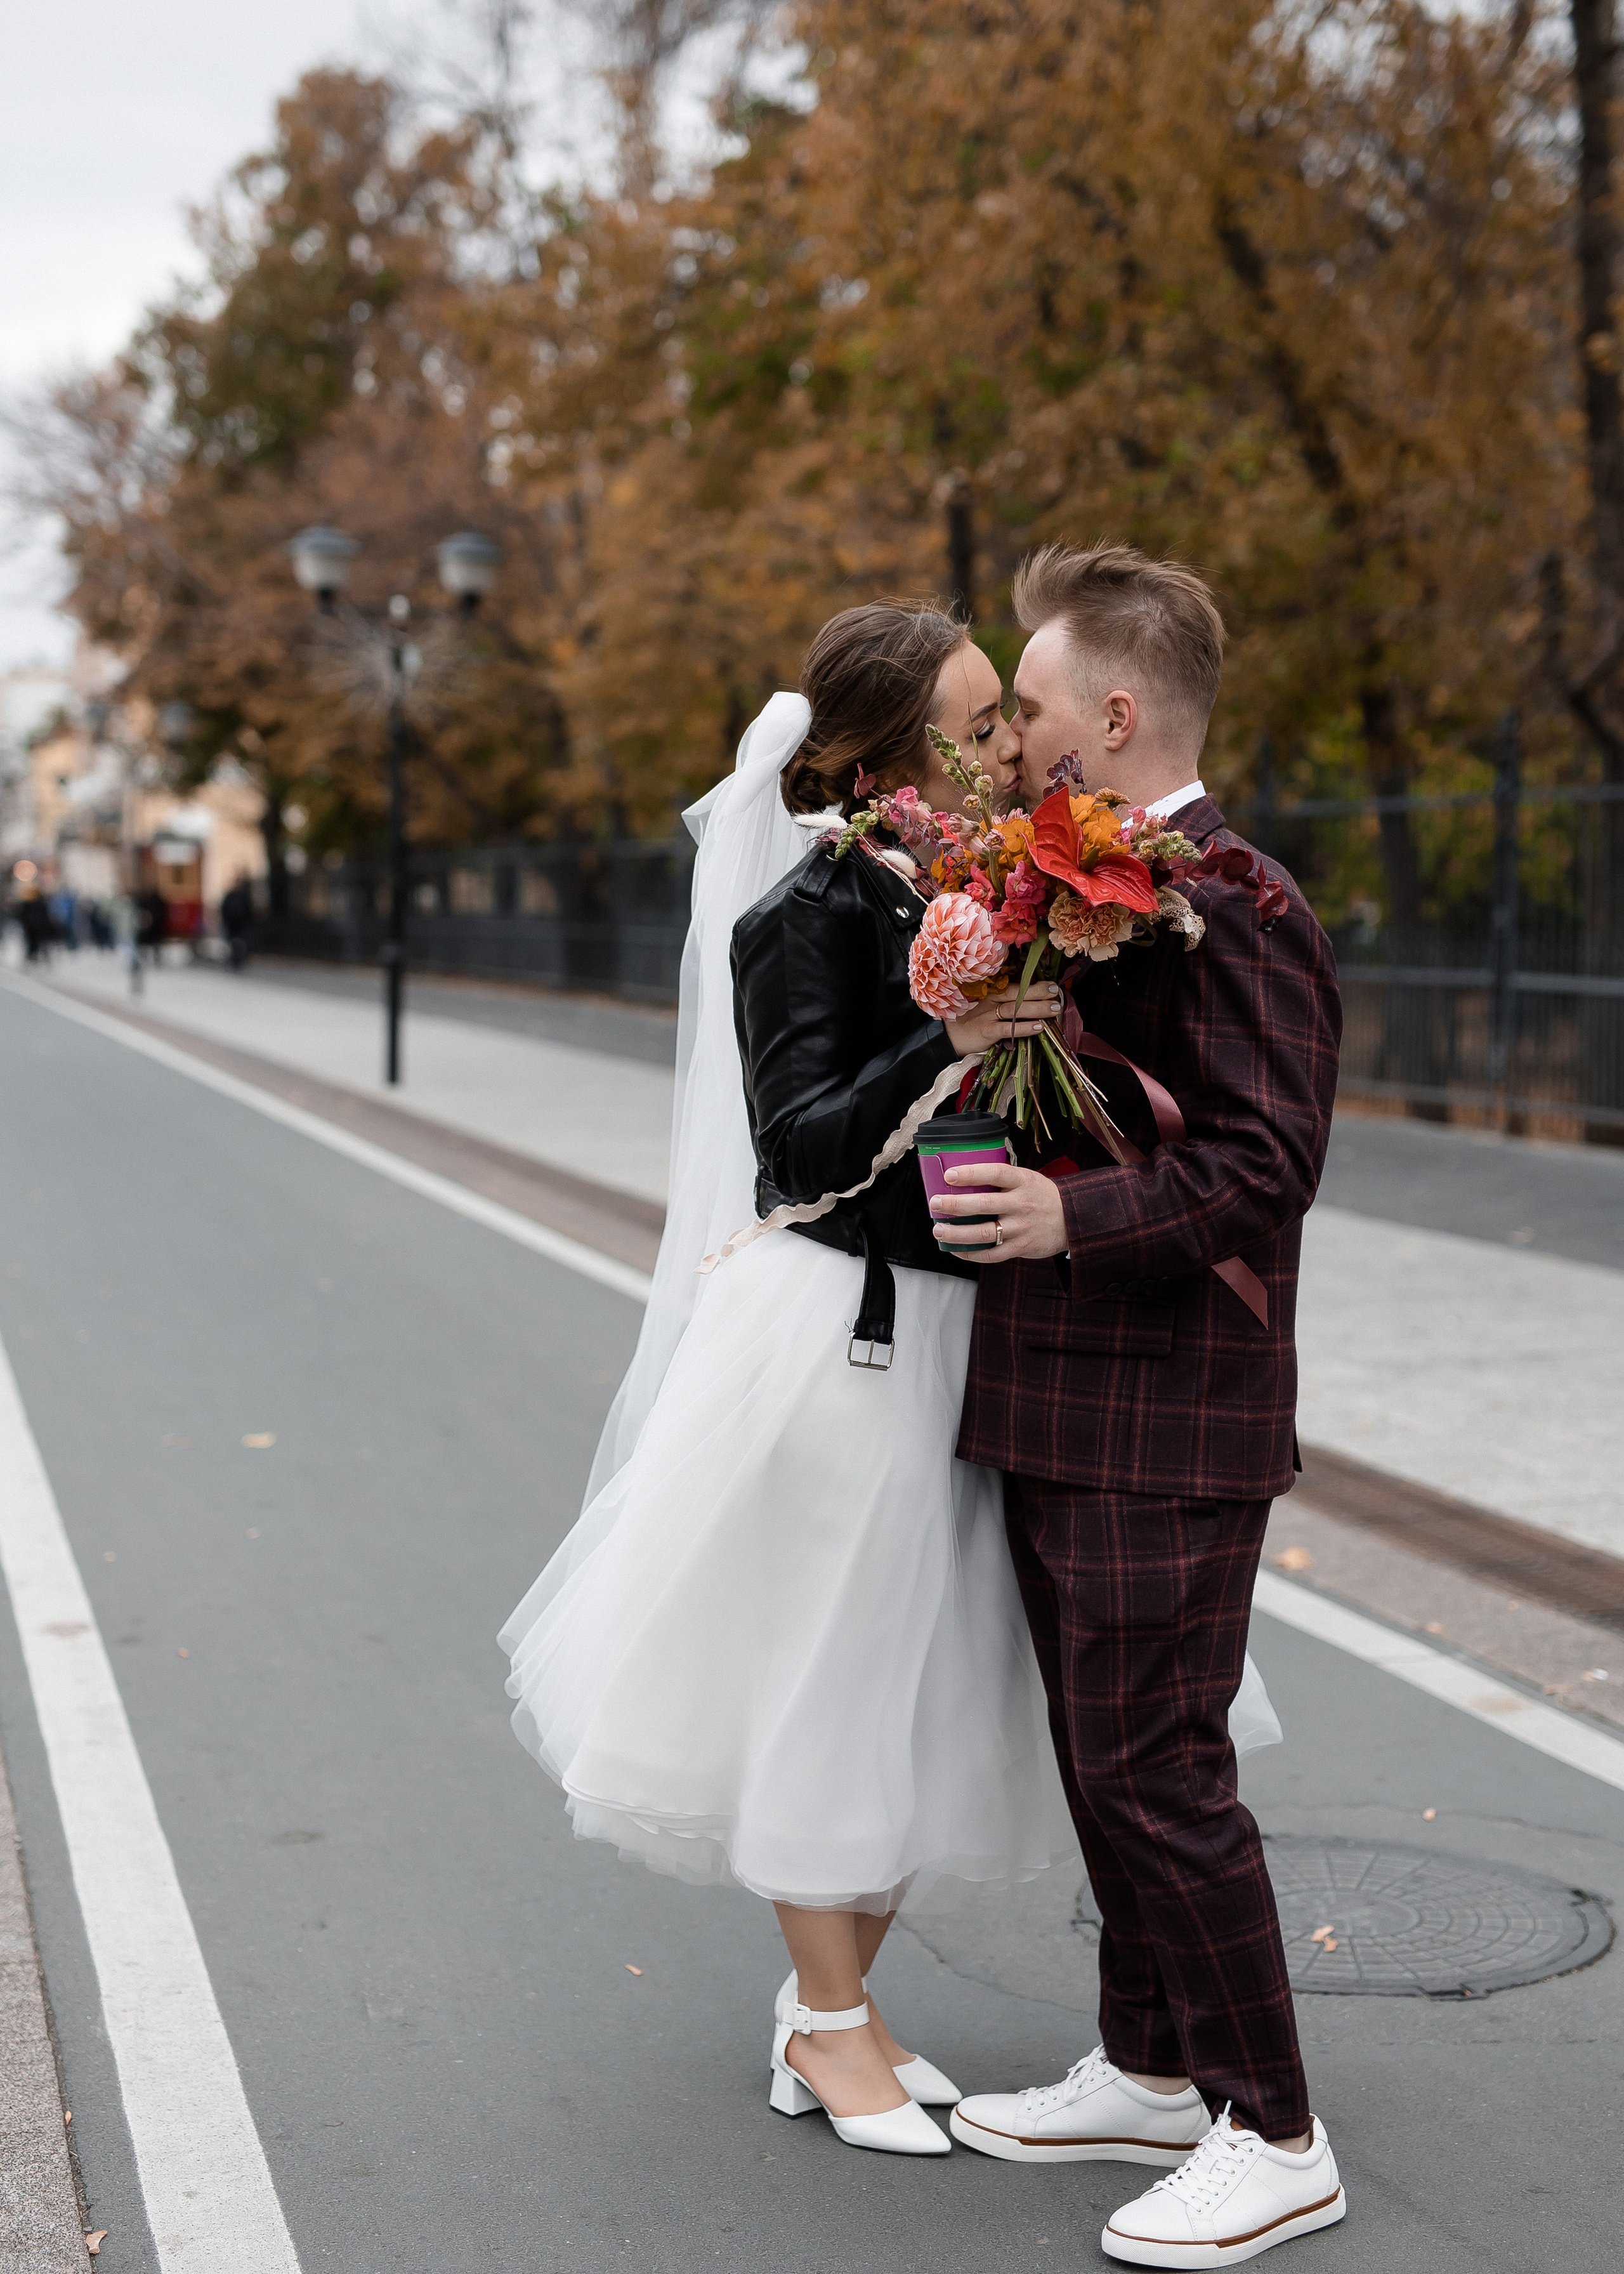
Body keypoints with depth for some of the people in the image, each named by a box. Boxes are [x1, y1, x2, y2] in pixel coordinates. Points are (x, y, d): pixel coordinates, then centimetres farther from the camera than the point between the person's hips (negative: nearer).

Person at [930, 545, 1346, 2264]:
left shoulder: (1235, 908, -16)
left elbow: (1264, 1158, -23)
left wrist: (1076, 1213, -29)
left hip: (1167, 1424, -10)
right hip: (1059, 1410, 10)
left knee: (1156, 1769, -3)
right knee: (1102, 1757, 18)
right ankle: (1148, 2071, 34)